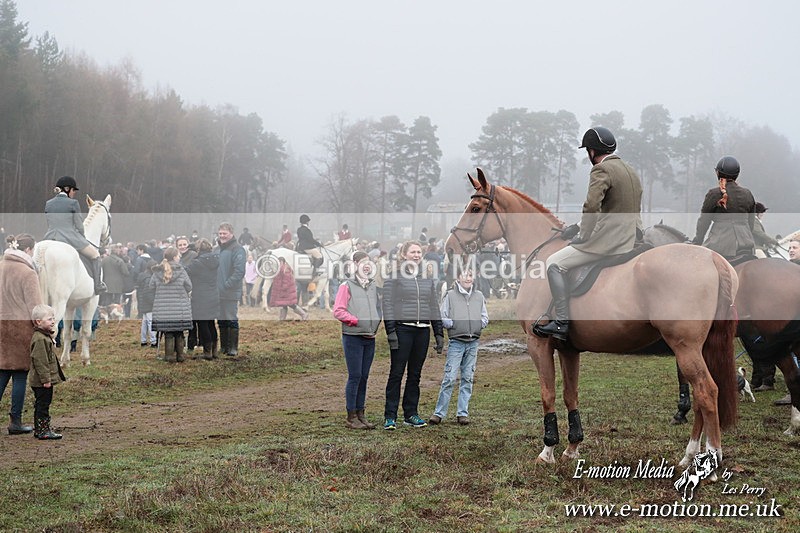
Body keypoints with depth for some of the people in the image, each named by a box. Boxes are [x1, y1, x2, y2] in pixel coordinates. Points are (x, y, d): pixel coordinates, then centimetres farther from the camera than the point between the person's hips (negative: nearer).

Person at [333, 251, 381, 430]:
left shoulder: (373, 286, 14)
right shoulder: (347, 286, -4)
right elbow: (338, 311, -10)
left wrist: (376, 323, 8)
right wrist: (357, 321, -15)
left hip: (370, 338, 6)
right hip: (353, 337, -6)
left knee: (364, 377, 10)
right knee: (355, 376, -5)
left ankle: (360, 414, 17)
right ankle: (351, 417, 2)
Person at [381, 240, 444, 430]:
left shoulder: (428, 278, 15)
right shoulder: (394, 277, 0)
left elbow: (434, 307, 18)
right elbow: (388, 305, -5)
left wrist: (439, 333, 13)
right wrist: (391, 331, -13)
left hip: (423, 331, 5)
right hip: (402, 329, -5)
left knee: (415, 374, 8)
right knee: (396, 373, -3)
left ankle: (411, 414, 15)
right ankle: (390, 416, -1)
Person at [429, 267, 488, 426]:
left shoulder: (479, 296, 10)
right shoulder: (450, 295, -1)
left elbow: (485, 318, 14)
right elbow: (442, 318, -2)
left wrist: (479, 324, -4)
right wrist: (455, 324, -14)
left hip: (473, 343, 4)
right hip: (456, 343, -4)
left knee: (468, 378, 7)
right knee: (449, 378, -7)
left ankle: (463, 413, 13)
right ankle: (439, 412, 0)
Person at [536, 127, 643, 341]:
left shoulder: (602, 170, -11)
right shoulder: (630, 170, 18)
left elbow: (591, 206, -25)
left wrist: (585, 235, -11)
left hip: (608, 242, -10)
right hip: (632, 242, 10)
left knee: (554, 263, -6)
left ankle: (562, 323, -11)